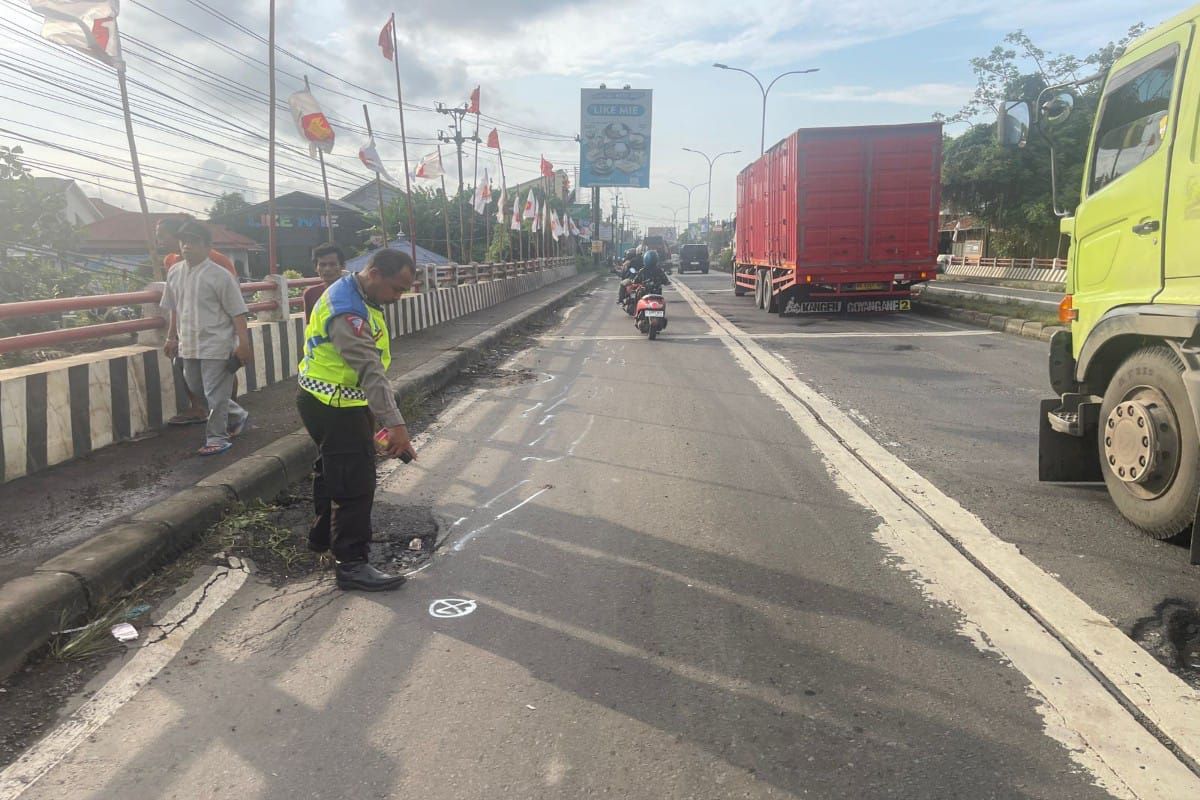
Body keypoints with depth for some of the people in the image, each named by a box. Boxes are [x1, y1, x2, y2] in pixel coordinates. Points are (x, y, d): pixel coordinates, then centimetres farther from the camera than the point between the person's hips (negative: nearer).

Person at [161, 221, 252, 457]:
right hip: (189, 345, 7)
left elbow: (238, 312, -12)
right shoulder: (175, 273, 7)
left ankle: (217, 438, 12)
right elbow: (175, 309, 18)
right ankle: (237, 415, 34)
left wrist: (243, 343, -17)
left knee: (215, 393, -2)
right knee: (196, 389, 17)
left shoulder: (219, 276, -12)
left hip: (216, 345, -7)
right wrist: (172, 337, 20)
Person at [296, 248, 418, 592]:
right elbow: (371, 371, -36)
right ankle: (352, 564, 1)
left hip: (331, 402, 11)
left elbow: (370, 363, 14)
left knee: (332, 471, 24)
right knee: (355, 483, -7)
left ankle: (323, 536, 42)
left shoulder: (355, 294, 5)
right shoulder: (347, 312, -28)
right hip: (334, 407, -11)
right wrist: (395, 424, -41)